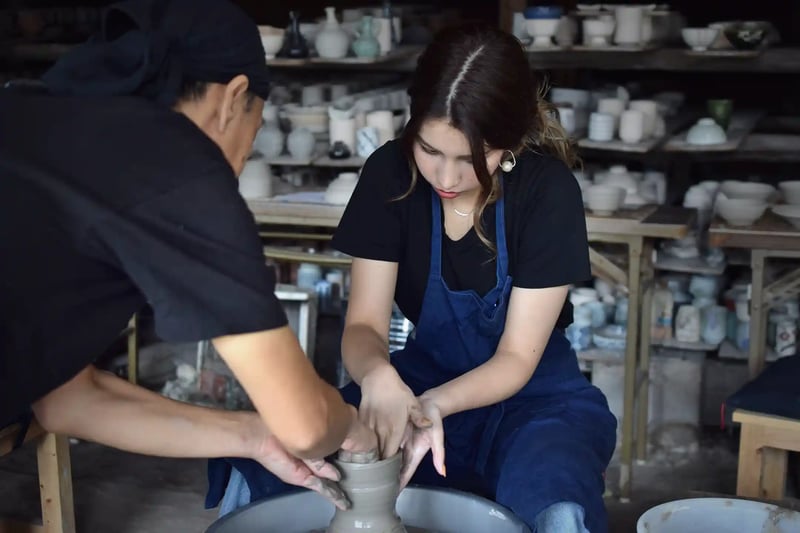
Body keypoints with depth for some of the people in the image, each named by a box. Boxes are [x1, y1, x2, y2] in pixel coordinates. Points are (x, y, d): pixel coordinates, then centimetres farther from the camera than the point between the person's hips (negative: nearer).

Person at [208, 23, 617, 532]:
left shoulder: (548, 192, -19)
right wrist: (378, 376, -35)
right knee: (262, 467, -22)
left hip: (532, 395, -2)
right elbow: (364, 326, -12)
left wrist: (436, 405, -36)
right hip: (421, 381, 3)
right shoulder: (391, 174, -12)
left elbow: (517, 358, -16)